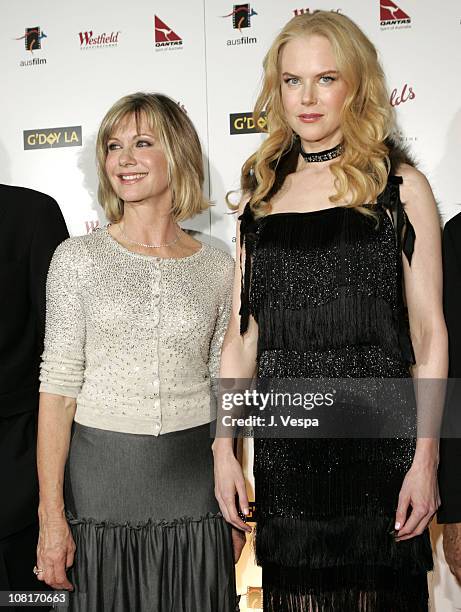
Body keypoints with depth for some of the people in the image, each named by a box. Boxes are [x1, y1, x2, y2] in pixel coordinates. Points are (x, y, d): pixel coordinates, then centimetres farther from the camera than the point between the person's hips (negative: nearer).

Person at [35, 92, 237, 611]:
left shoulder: (219, 270, 2)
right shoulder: (77, 258, -3)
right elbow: (57, 388, -5)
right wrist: (52, 515, -8)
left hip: (193, 478, 2)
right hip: (101, 475, -1)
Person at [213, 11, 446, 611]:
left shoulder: (399, 185, 1)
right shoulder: (261, 194, 10)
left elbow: (429, 331, -2)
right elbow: (242, 332, 9)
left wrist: (426, 458, -8)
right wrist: (224, 448, 4)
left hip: (377, 438, -2)